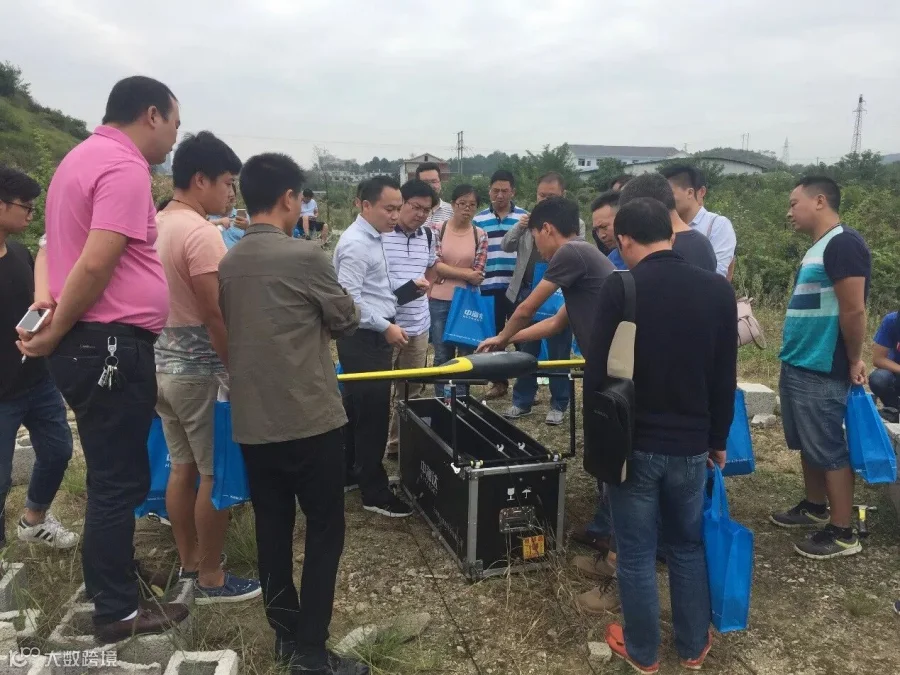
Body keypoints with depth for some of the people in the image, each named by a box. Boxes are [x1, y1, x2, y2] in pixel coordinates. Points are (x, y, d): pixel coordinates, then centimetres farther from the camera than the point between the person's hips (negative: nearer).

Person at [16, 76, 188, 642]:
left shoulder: (83, 157, 18)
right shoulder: (125, 168, -16)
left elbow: (55, 246, 21)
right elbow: (96, 265, -23)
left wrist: (44, 305, 9)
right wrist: (54, 333, -11)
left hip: (90, 343, 10)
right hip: (111, 345, -10)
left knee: (116, 477, 19)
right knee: (119, 482, 1)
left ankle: (113, 588, 33)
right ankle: (118, 612, 15)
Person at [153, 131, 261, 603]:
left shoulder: (155, 225, 8)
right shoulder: (200, 232, -20)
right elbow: (215, 316, -23)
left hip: (162, 365, 9)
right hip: (199, 371, -9)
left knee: (182, 467, 18)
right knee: (217, 474, 3)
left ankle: (188, 562, 31)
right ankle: (211, 578, 15)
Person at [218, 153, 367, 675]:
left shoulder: (228, 263, 6)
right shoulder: (306, 256, -13)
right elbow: (347, 321, -1)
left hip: (252, 421, 7)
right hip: (308, 418, -6)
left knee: (272, 529, 14)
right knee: (325, 530, 5)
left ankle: (285, 633, 27)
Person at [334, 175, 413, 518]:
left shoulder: (373, 237, 12)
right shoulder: (356, 243, -19)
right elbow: (349, 298, -24)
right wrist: (386, 328, -21)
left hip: (373, 335, 10)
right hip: (363, 338, -10)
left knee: (356, 408, 18)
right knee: (373, 413, -3)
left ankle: (347, 473, 32)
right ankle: (374, 492, 8)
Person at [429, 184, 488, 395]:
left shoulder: (480, 235, 1)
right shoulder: (438, 230, -1)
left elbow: (477, 275, -5)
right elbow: (436, 265, -10)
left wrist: (447, 272, -10)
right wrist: (465, 274, -11)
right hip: (439, 301, -1)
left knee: (466, 354, 8)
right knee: (442, 355, 8)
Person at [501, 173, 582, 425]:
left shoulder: (574, 223, -1)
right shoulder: (528, 219, 9)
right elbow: (506, 247, 7)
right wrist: (518, 227, -10)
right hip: (527, 293, 4)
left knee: (558, 353, 6)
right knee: (526, 351, 13)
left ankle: (558, 405, 19)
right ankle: (522, 401, 24)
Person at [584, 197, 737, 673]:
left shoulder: (620, 289, -15)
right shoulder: (718, 290, -3)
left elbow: (597, 373, -12)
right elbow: (725, 379, 3)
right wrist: (718, 440, 15)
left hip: (633, 444, -3)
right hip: (691, 444, 4)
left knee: (636, 554, 12)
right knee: (688, 547, 22)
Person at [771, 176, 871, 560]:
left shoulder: (843, 244, -17)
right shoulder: (818, 248, 14)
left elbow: (854, 312, -20)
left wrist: (853, 361, -10)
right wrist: (794, 358, 14)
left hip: (822, 372, -10)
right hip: (798, 367, 10)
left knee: (829, 450, -1)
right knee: (808, 445, 19)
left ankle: (842, 533, 10)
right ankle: (814, 509, 34)